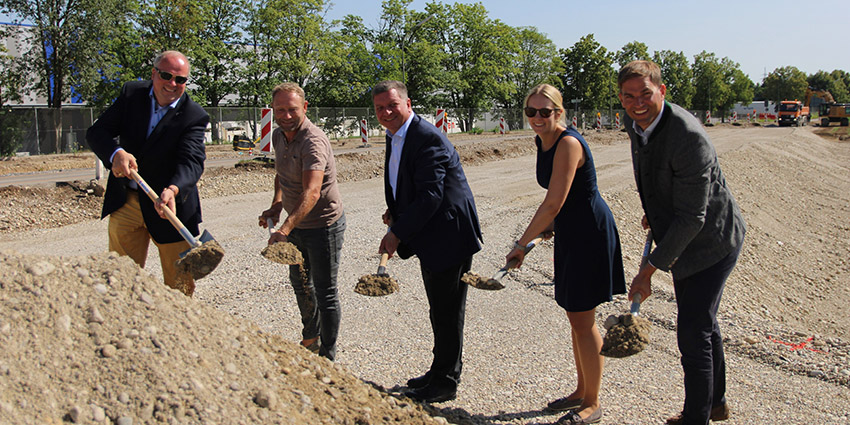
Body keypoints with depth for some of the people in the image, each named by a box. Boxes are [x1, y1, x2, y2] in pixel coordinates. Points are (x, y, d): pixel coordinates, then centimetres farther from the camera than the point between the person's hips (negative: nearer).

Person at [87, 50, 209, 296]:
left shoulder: (194, 116, -11)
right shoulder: (131, 94, 0)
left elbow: (192, 160, -25)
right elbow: (96, 132, -5)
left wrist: (173, 189, -45)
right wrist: (116, 153, -28)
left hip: (171, 205, -3)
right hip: (125, 202, 3)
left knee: (180, 285, 3)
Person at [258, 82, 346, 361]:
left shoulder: (313, 141, -28)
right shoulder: (278, 136, 0)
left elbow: (312, 192, -40)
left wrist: (285, 228, -51)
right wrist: (276, 205, 3)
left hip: (323, 225, -9)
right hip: (296, 225, 9)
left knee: (325, 292, 0)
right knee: (300, 282, 23)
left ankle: (327, 356, 14)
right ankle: (311, 338, 43)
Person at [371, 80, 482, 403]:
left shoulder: (428, 138, -21)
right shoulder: (394, 137, 10)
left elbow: (430, 195, -26)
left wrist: (398, 233, -23)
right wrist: (395, 210, 3)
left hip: (448, 236, -10)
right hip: (429, 238, 10)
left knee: (447, 313, 2)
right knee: (439, 310, 21)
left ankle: (445, 383, 16)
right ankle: (441, 372, 36)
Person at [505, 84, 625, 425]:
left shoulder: (568, 143, -22)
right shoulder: (542, 141, 6)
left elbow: (553, 203, -26)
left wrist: (521, 244, -21)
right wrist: (551, 225, 13)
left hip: (590, 234, -9)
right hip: (569, 234, 9)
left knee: (583, 321, -1)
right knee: (575, 318, 17)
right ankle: (581, 391, 33)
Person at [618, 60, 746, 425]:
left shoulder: (688, 136, -31)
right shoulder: (635, 122, -6)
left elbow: (691, 217, -31)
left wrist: (649, 269, -30)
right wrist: (653, 210, 17)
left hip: (710, 239, -9)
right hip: (680, 233, 9)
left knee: (692, 330, -9)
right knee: (702, 322, 22)